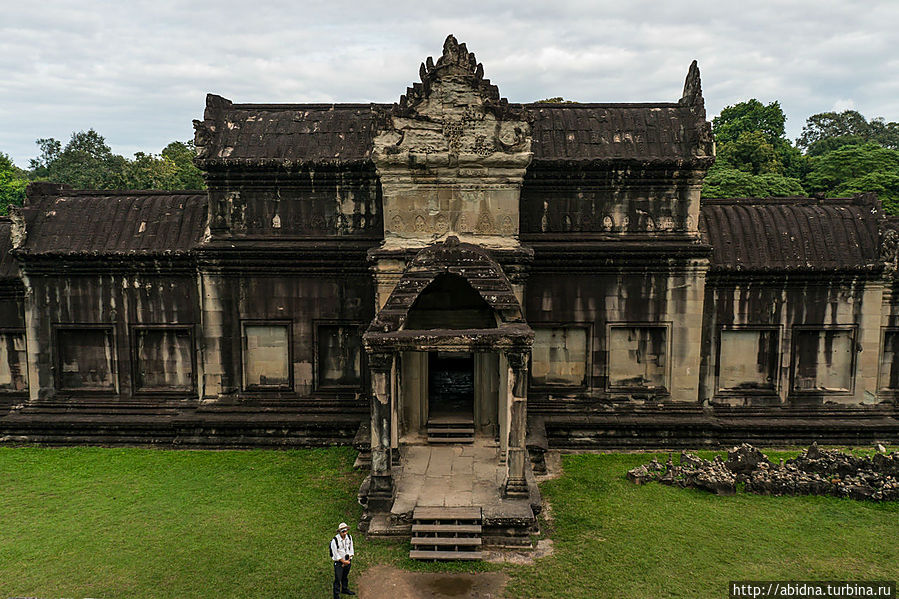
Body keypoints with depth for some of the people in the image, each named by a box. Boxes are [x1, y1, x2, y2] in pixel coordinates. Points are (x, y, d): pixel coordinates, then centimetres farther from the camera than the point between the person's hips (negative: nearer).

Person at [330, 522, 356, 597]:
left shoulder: (349, 537, -8)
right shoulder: (335, 540, -25)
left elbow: (351, 549, 2)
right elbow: (335, 554, -17)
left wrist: (348, 560, -6)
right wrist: (344, 561, -13)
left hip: (348, 561, 5)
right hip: (339, 562, -5)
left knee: (345, 576, 23)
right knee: (338, 579, 1)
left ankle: (345, 589, 43)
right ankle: (336, 595, 15)